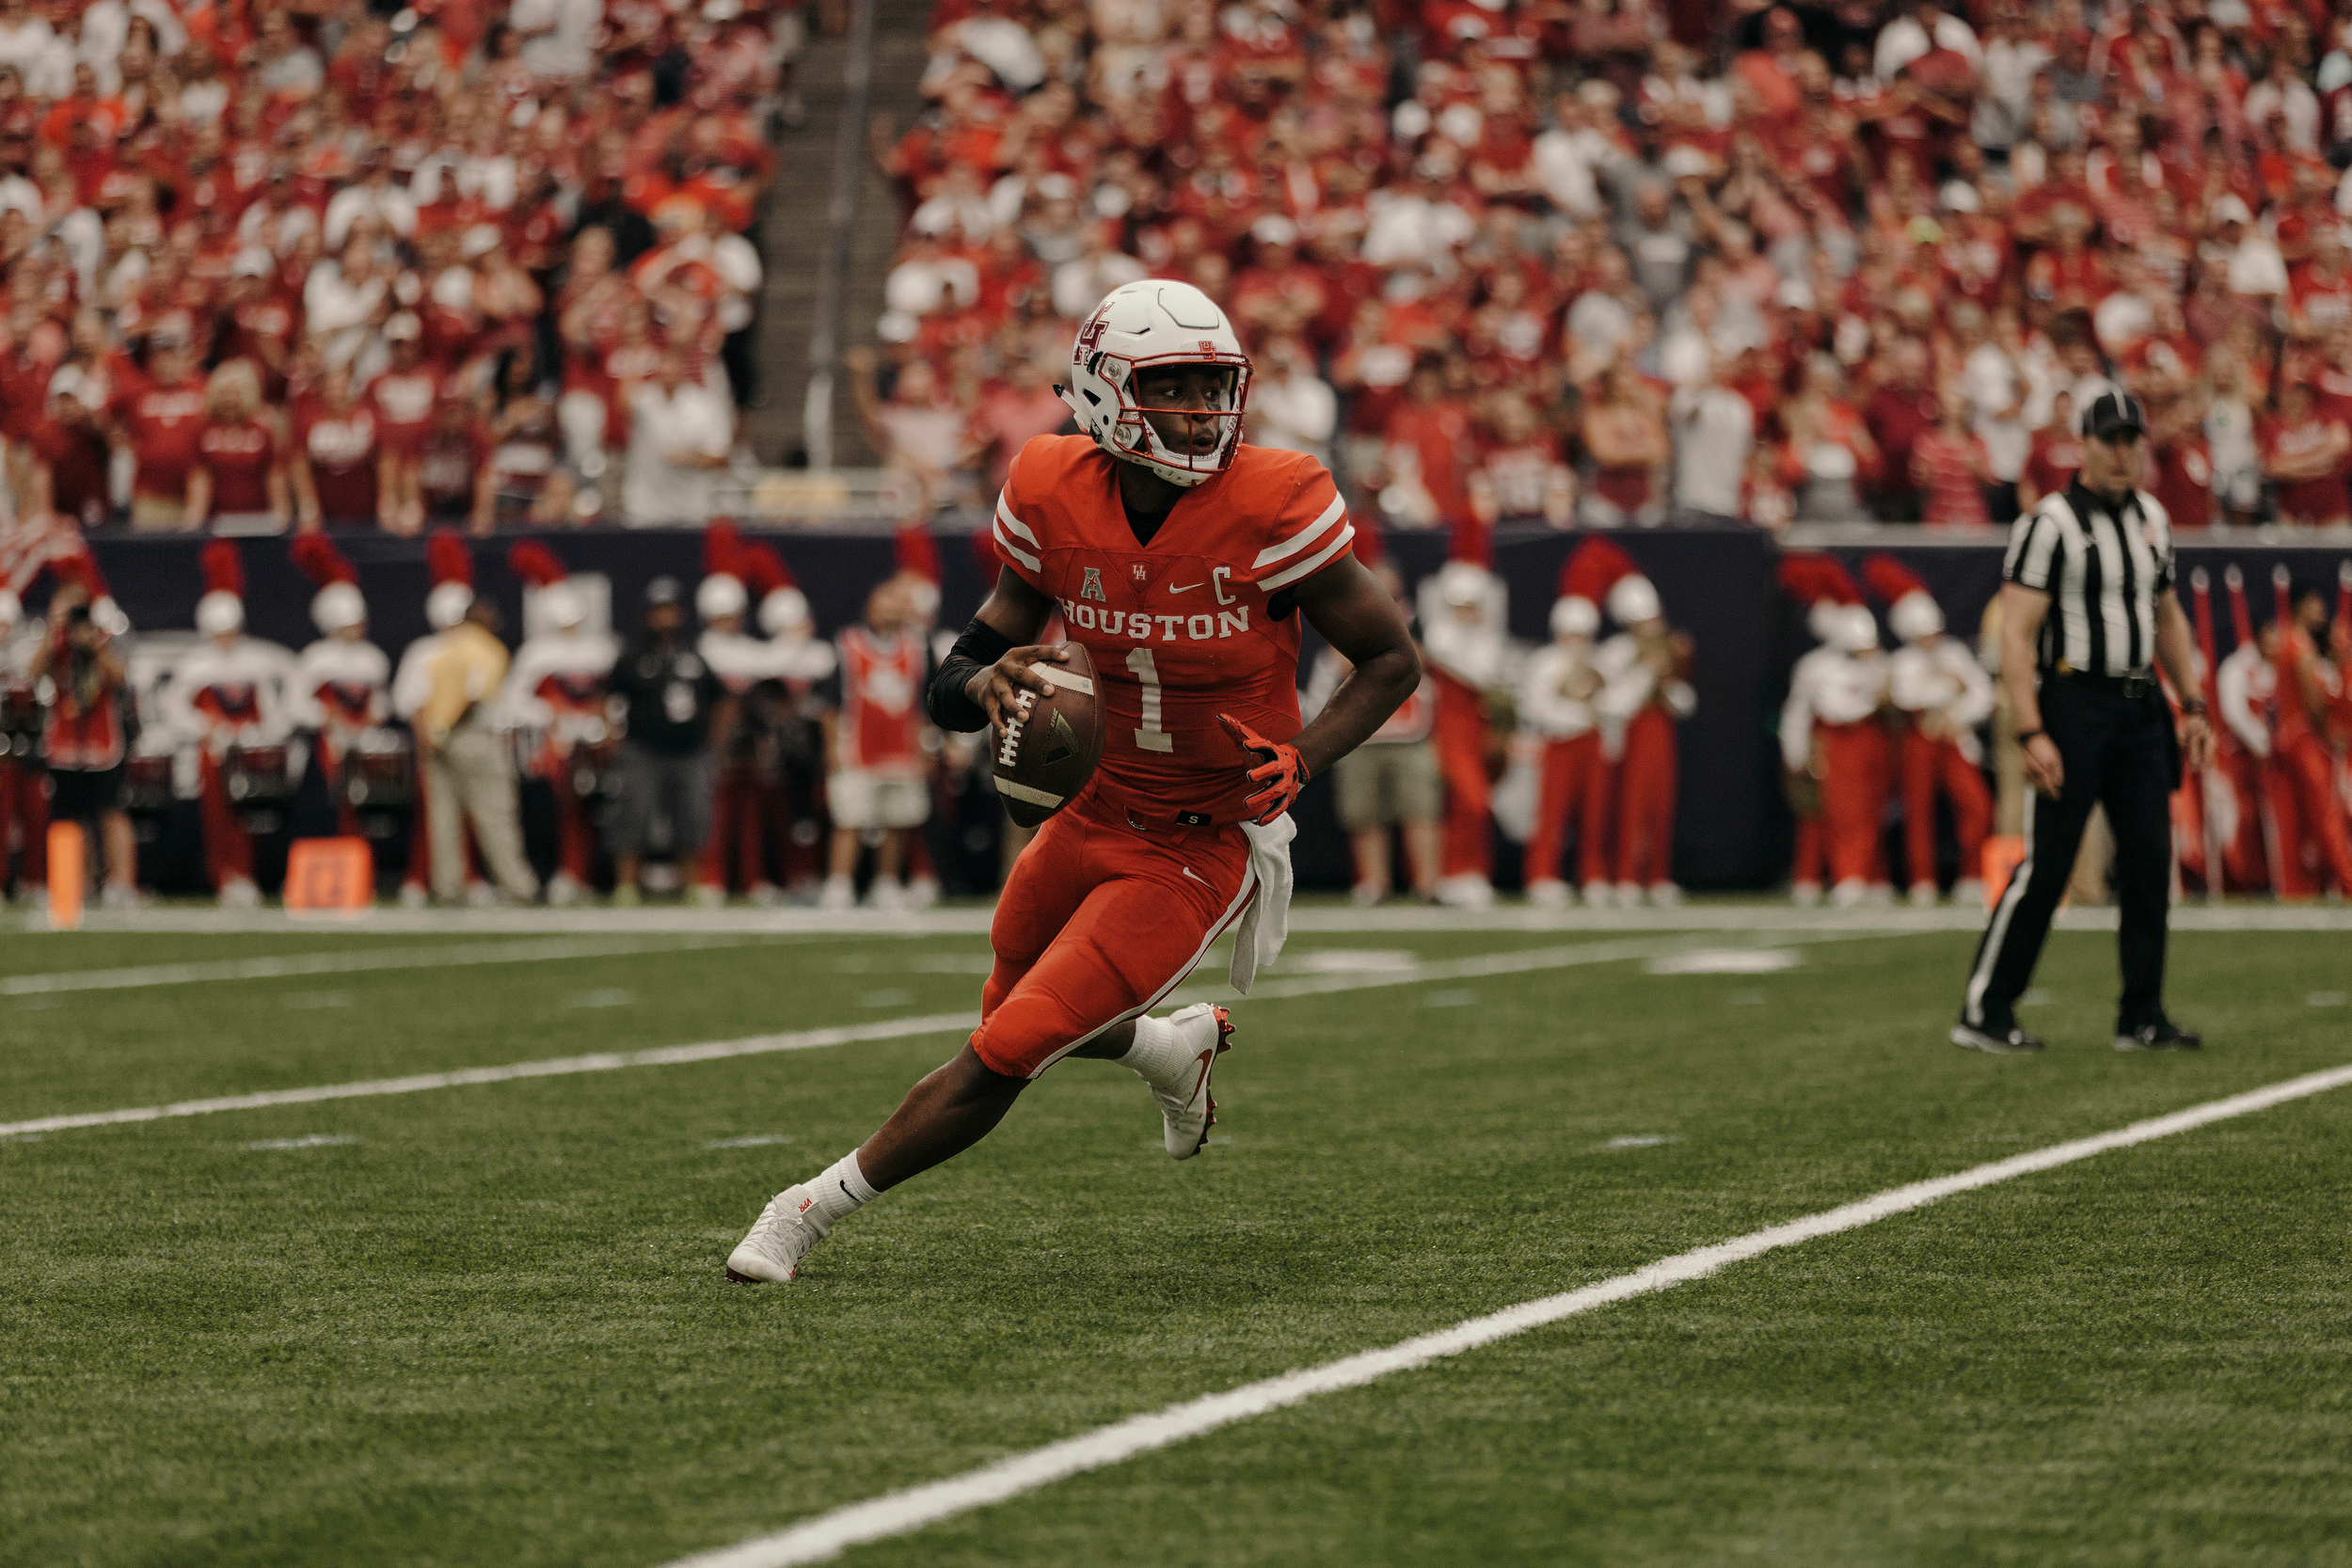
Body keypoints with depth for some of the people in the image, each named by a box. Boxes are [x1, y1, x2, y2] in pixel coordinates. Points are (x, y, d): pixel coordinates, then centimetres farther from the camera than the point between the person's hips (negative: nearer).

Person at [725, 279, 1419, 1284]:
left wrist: (1299, 762, -25)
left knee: (1002, 1058, -12)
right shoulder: (1057, 501, -10)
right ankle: (1177, 1048, 54)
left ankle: (815, 1208, 5)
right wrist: (989, 684, -27)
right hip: (1096, 811, 5)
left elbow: (1392, 659, -10)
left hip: (1205, 848, -5)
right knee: (1014, 1013, 25)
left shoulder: (1272, 509, -21)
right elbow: (954, 684, -2)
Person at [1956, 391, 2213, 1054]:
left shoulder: (2151, 518, 13)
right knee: (2045, 866, -7)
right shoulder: (2050, 523, -10)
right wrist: (2032, 734, -20)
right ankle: (1982, 1012, 0)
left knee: (2150, 861, 3)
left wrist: (2192, 706, 17)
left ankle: (2141, 1017, 11)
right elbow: (2016, 634, -14)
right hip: (2072, 699, -7)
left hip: (2139, 707, 7)